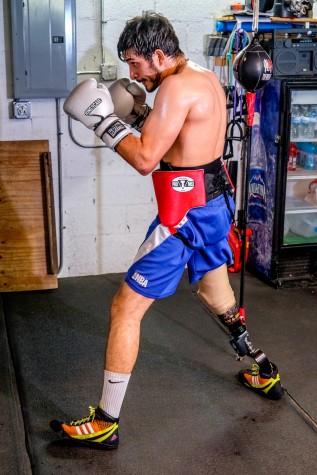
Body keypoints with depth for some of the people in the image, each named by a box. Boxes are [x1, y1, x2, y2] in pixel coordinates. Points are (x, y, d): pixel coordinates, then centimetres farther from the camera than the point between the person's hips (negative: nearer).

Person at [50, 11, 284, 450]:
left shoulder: (176, 87, -19)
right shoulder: (209, 79, 10)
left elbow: (145, 160, -21)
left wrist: (103, 119, -13)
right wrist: (142, 116, 7)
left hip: (185, 214, -10)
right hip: (215, 202, 10)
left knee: (125, 310, -2)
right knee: (216, 295, 29)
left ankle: (105, 424, 8)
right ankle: (265, 374, 46)